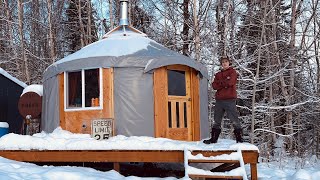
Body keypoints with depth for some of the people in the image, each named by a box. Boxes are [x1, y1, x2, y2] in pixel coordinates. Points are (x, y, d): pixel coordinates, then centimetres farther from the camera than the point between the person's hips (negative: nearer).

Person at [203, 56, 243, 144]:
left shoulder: (232, 72, 5)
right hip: (219, 100, 6)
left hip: (229, 99, -5)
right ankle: (213, 138, 20)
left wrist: (220, 82, 0)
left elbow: (230, 82, -14)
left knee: (234, 119, -7)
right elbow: (214, 86, 4)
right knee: (216, 121, 11)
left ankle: (239, 139, -2)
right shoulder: (218, 74, 19)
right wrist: (225, 83, -8)